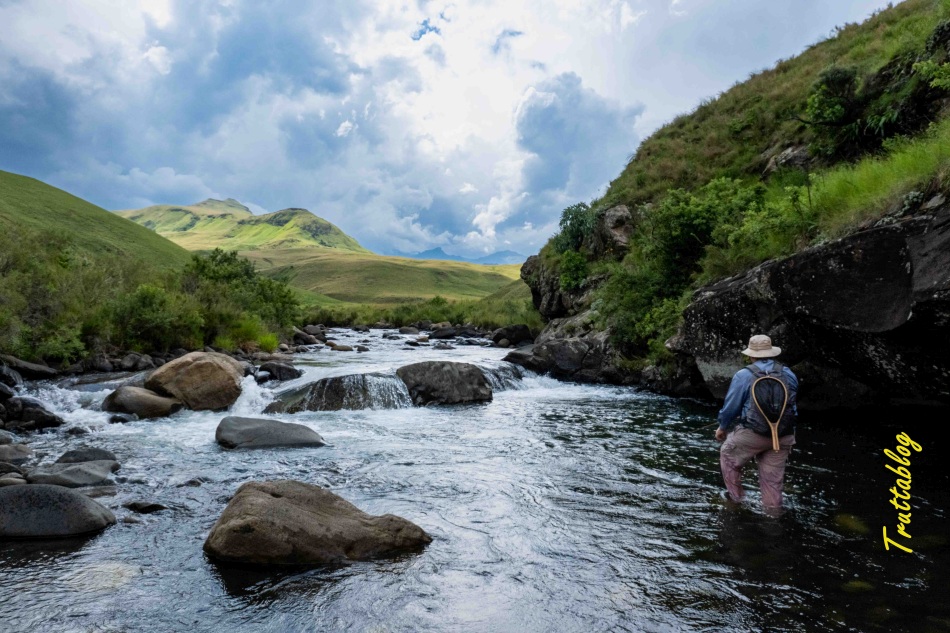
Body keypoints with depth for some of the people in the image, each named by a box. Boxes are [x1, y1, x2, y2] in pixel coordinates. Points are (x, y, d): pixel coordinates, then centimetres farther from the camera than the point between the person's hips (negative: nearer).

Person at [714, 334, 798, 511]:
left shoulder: (744, 375, -9)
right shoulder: (789, 374, 5)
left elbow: (731, 406, -4)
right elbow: (791, 403, 16)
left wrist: (722, 427, 12)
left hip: (752, 434, -4)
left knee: (728, 456, 21)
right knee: (773, 478, 14)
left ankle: (736, 498, 26)